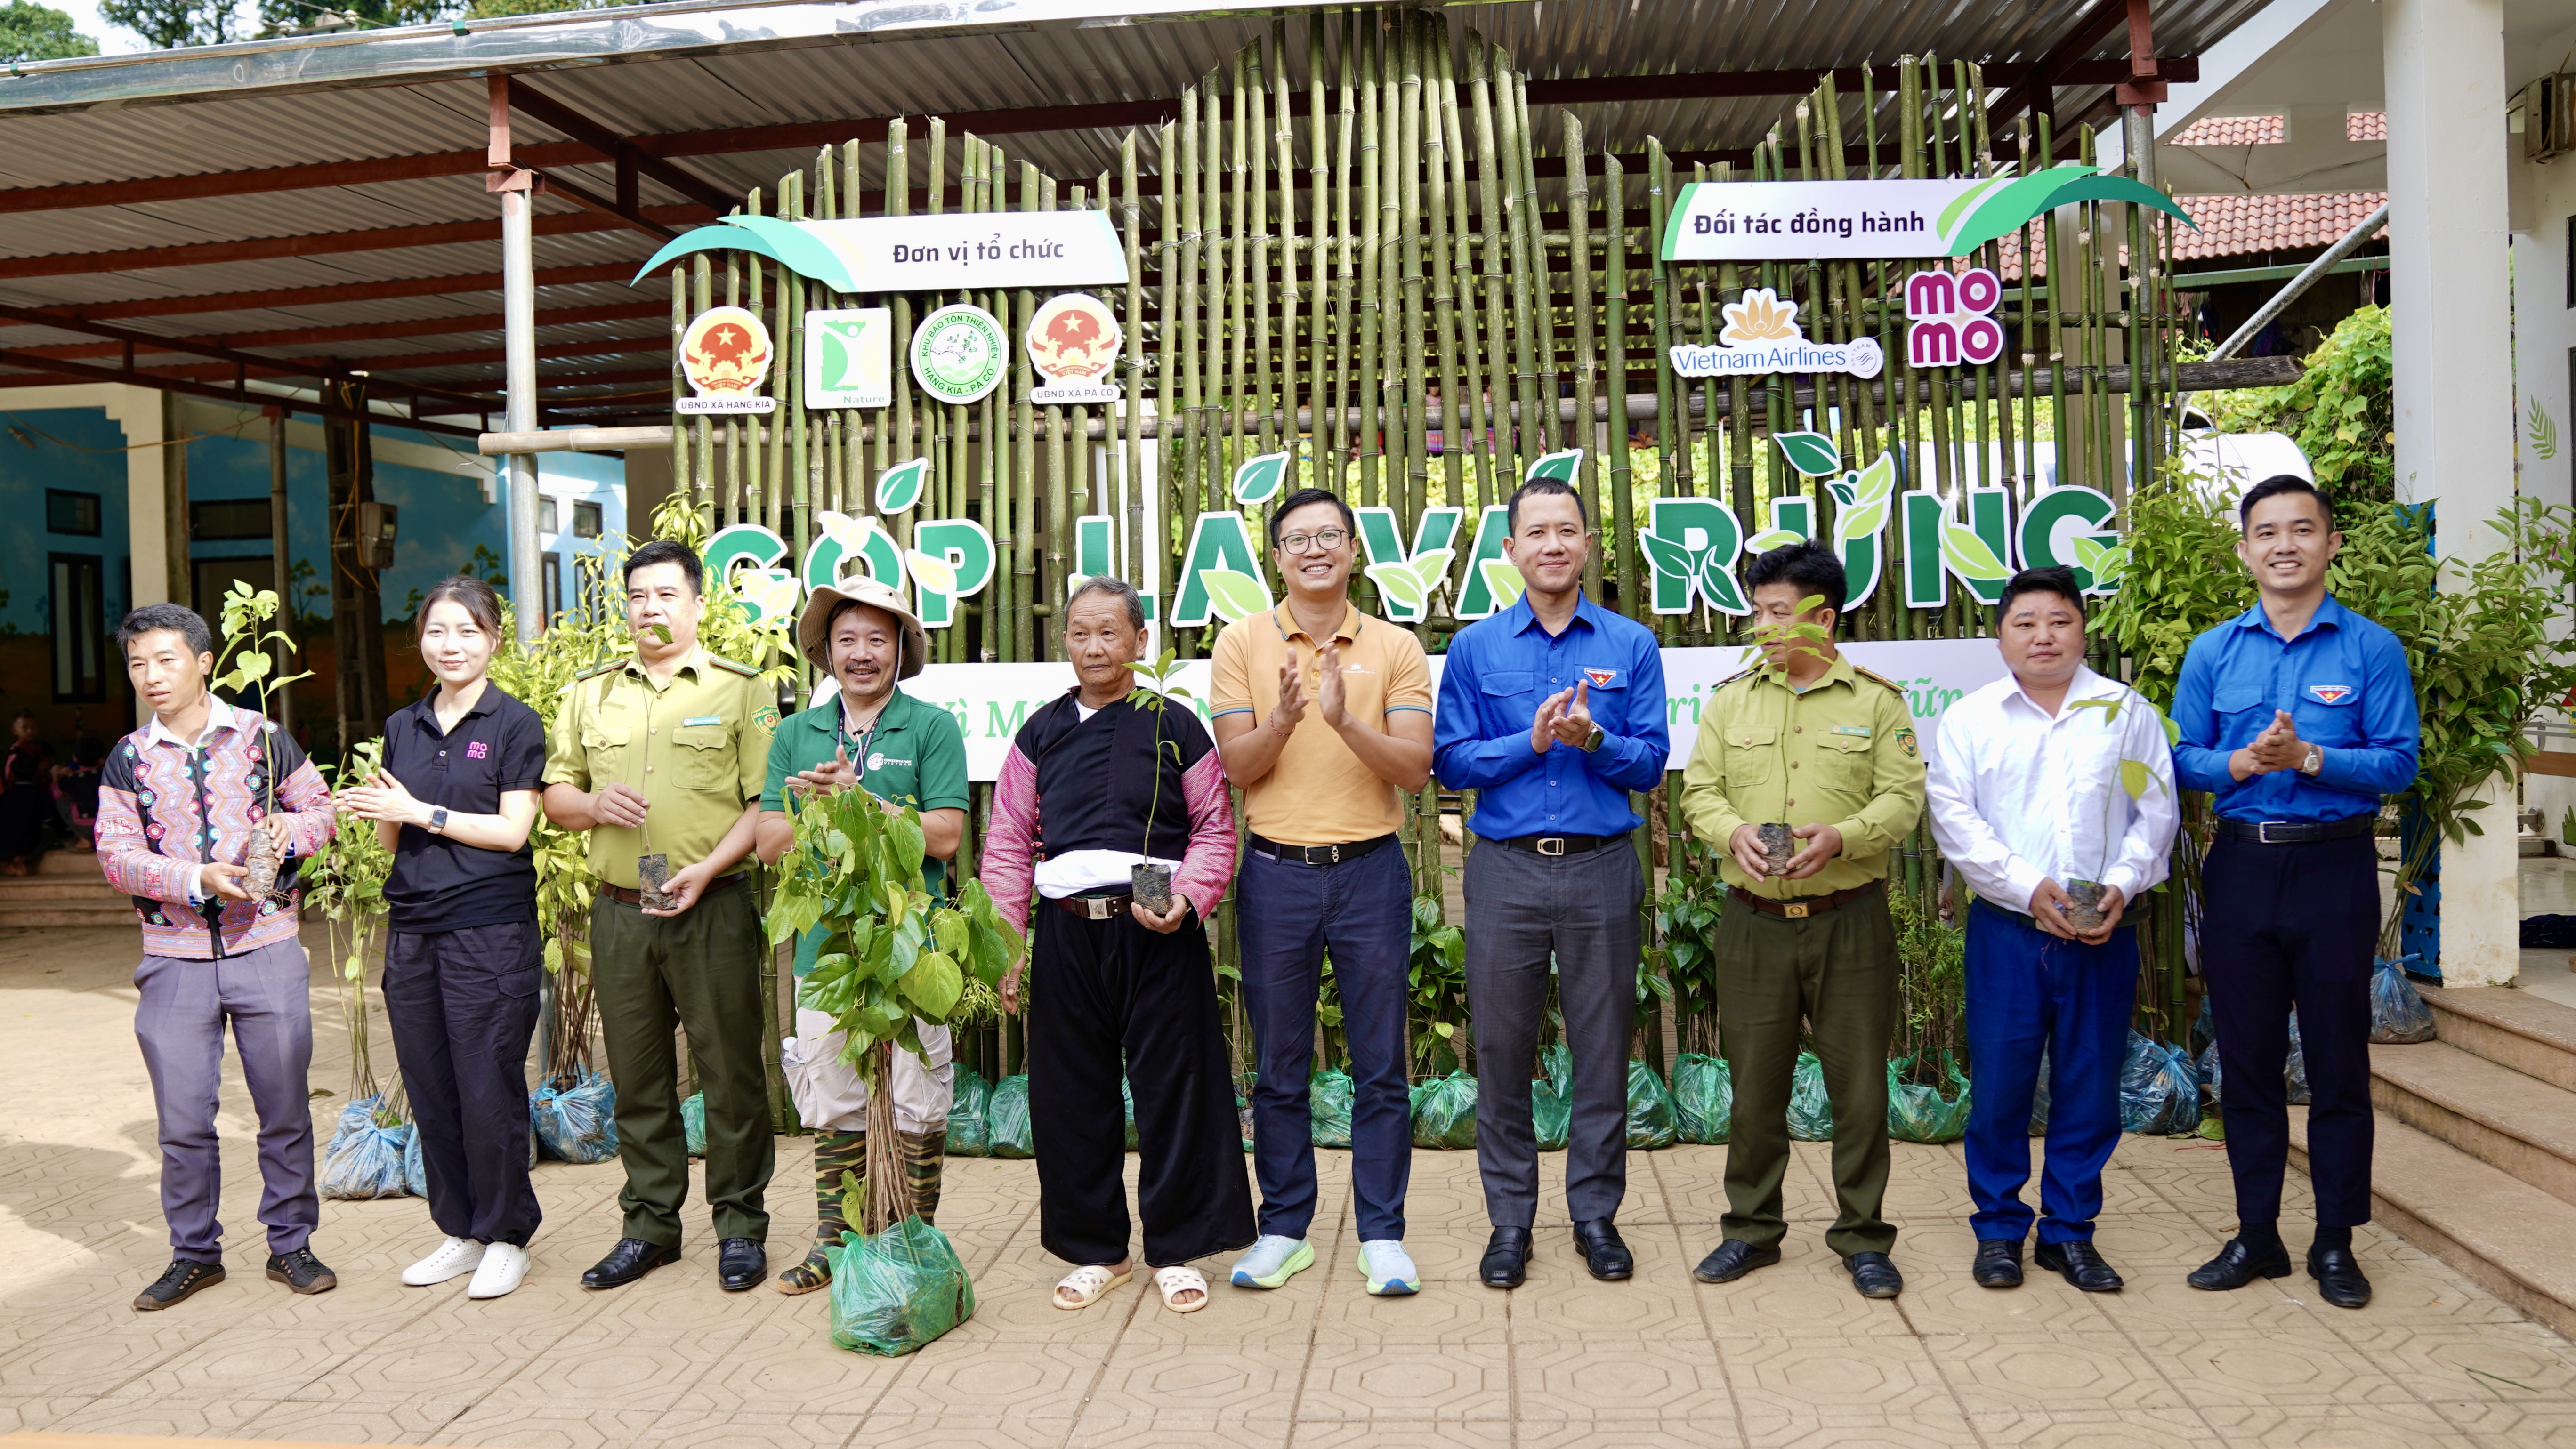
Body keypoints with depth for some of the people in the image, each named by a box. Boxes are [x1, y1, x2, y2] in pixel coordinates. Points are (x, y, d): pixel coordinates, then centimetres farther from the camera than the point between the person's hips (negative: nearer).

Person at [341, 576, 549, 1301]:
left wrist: (421, 811, -11)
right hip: (413, 929, 6)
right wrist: (379, 811, -6)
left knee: (489, 1091, -2)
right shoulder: (403, 727, 14)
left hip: (490, 929, -5)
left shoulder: (516, 724, -2)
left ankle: (506, 1237, 13)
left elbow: (512, 831, -9)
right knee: (429, 1092, 9)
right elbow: (392, 838, 15)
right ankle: (460, 1232, 23)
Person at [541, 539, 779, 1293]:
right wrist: (594, 803, -6)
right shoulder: (589, 694, 13)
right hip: (619, 912, 4)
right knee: (637, 1078, 12)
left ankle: (741, 1226, 14)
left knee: (730, 1073, 2)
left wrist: (707, 868, -17)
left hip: (713, 911, -4)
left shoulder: (741, 690, 0)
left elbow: (766, 802, -5)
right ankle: (649, 1225, 24)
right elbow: (555, 795, 17)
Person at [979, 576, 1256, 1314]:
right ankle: (1096, 1250, 23)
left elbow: (1215, 830, 4)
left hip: (1158, 930, -2)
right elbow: (1008, 842, 10)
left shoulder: (1175, 727, 4)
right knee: (1071, 1094, 7)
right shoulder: (1040, 734, 11)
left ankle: (1175, 1249, 17)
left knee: (1172, 1088, 2)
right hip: (1066, 929, 3)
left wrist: (1186, 898, -14)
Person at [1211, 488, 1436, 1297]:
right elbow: (1235, 768, -3)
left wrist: (1345, 720, -22)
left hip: (1370, 868, 0)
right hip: (1275, 871, 0)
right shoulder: (1243, 643, 3)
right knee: (1280, 1068, 9)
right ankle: (1284, 1229, 22)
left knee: (1380, 1067, 5)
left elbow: (1416, 768, -7)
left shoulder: (1395, 648, 3)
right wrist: (1283, 719, -22)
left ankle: (1382, 1235, 16)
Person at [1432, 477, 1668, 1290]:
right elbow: (1451, 763, 0)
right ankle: (1509, 1220, 18)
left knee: (1601, 1048, 7)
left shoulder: (1631, 645, 6)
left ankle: (1596, 1213, 22)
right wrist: (1533, 740, -13)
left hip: (1602, 866, 0)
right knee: (1503, 1050, 5)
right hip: (1506, 867, 0)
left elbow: (1651, 763, 1)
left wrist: (1592, 737, -17)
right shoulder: (1476, 647, 6)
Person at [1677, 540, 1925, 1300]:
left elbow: (1904, 797, -3)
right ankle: (1752, 1229, 23)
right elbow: (1699, 791, 6)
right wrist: (1733, 831, -15)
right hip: (1753, 921, 2)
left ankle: (1862, 1236, 20)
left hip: (1850, 918, -1)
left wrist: (1841, 836, -21)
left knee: (1860, 1081, 4)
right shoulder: (1729, 699, 8)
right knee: (1755, 1081, 8)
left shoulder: (1876, 700, 2)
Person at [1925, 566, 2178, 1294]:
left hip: (2102, 934, 1)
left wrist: (2122, 884, -11)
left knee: (2090, 1086, 7)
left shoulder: (2126, 711, 8)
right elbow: (1955, 819, -3)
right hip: (2006, 931, -1)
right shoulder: (1970, 718, 5)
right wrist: (2029, 887, -13)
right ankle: (1999, 1229, 17)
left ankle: (2070, 1231, 21)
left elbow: (2157, 811, 5)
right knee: (2000, 1084, 2)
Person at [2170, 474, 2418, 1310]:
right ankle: (2256, 1235, 20)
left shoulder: (2371, 649, -1)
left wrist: (2309, 758, -21)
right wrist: (2237, 764, -15)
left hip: (2334, 867, -2)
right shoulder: (2213, 653, 6)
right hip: (2241, 867, 2)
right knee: (2247, 1060, 9)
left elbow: (2399, 763, -7)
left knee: (2338, 1061, 5)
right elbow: (2180, 760, 4)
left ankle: (2336, 1242, 18)